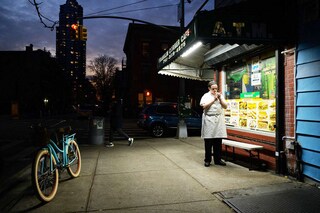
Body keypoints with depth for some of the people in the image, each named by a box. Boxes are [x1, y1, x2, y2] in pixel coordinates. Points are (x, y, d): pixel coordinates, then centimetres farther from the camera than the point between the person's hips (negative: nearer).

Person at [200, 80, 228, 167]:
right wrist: (214, 99, -10)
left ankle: (218, 159, 13)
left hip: (219, 120, 3)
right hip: (209, 120, -3)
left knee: (218, 142, 4)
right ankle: (207, 160, 9)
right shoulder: (206, 96, 4)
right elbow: (204, 106, -10)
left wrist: (220, 99, -5)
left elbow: (225, 106, 8)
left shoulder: (220, 95, 15)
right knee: (208, 142, 0)